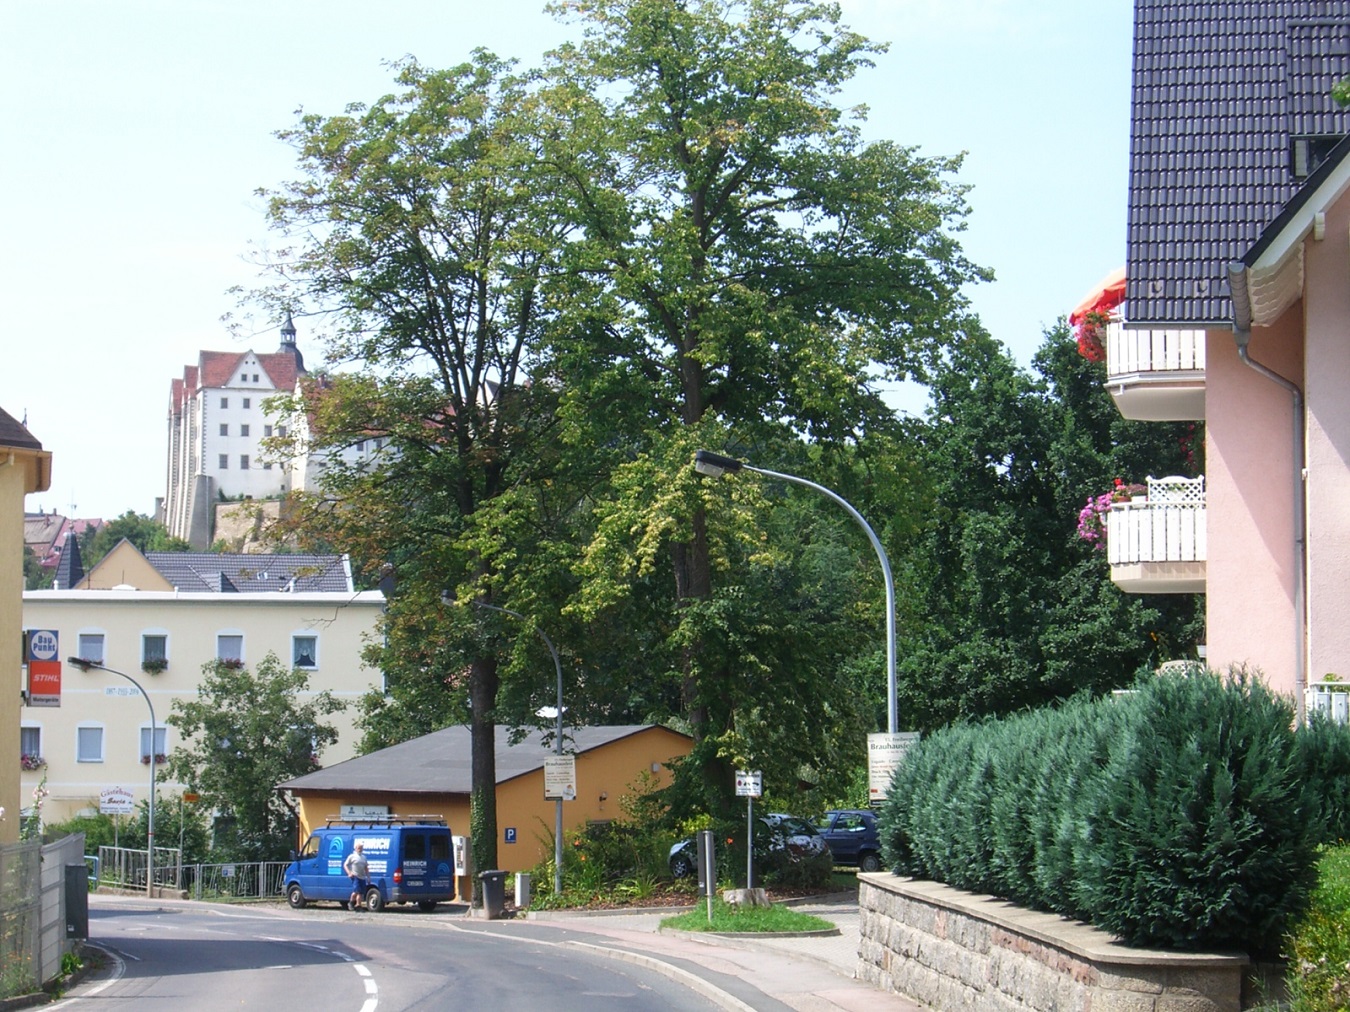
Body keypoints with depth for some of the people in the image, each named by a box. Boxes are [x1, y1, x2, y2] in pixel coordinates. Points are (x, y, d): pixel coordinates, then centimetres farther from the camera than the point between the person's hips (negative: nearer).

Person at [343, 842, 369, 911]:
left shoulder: (363, 857, 18)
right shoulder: (352, 856, 1)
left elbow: (366, 868, 23)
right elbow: (345, 865, 0)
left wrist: (368, 877, 17)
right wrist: (349, 873, -13)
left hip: (362, 877, 6)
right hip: (355, 877, -6)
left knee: (361, 892, 2)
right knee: (356, 891, -17)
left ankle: (358, 905, 8)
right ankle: (351, 902, 5)